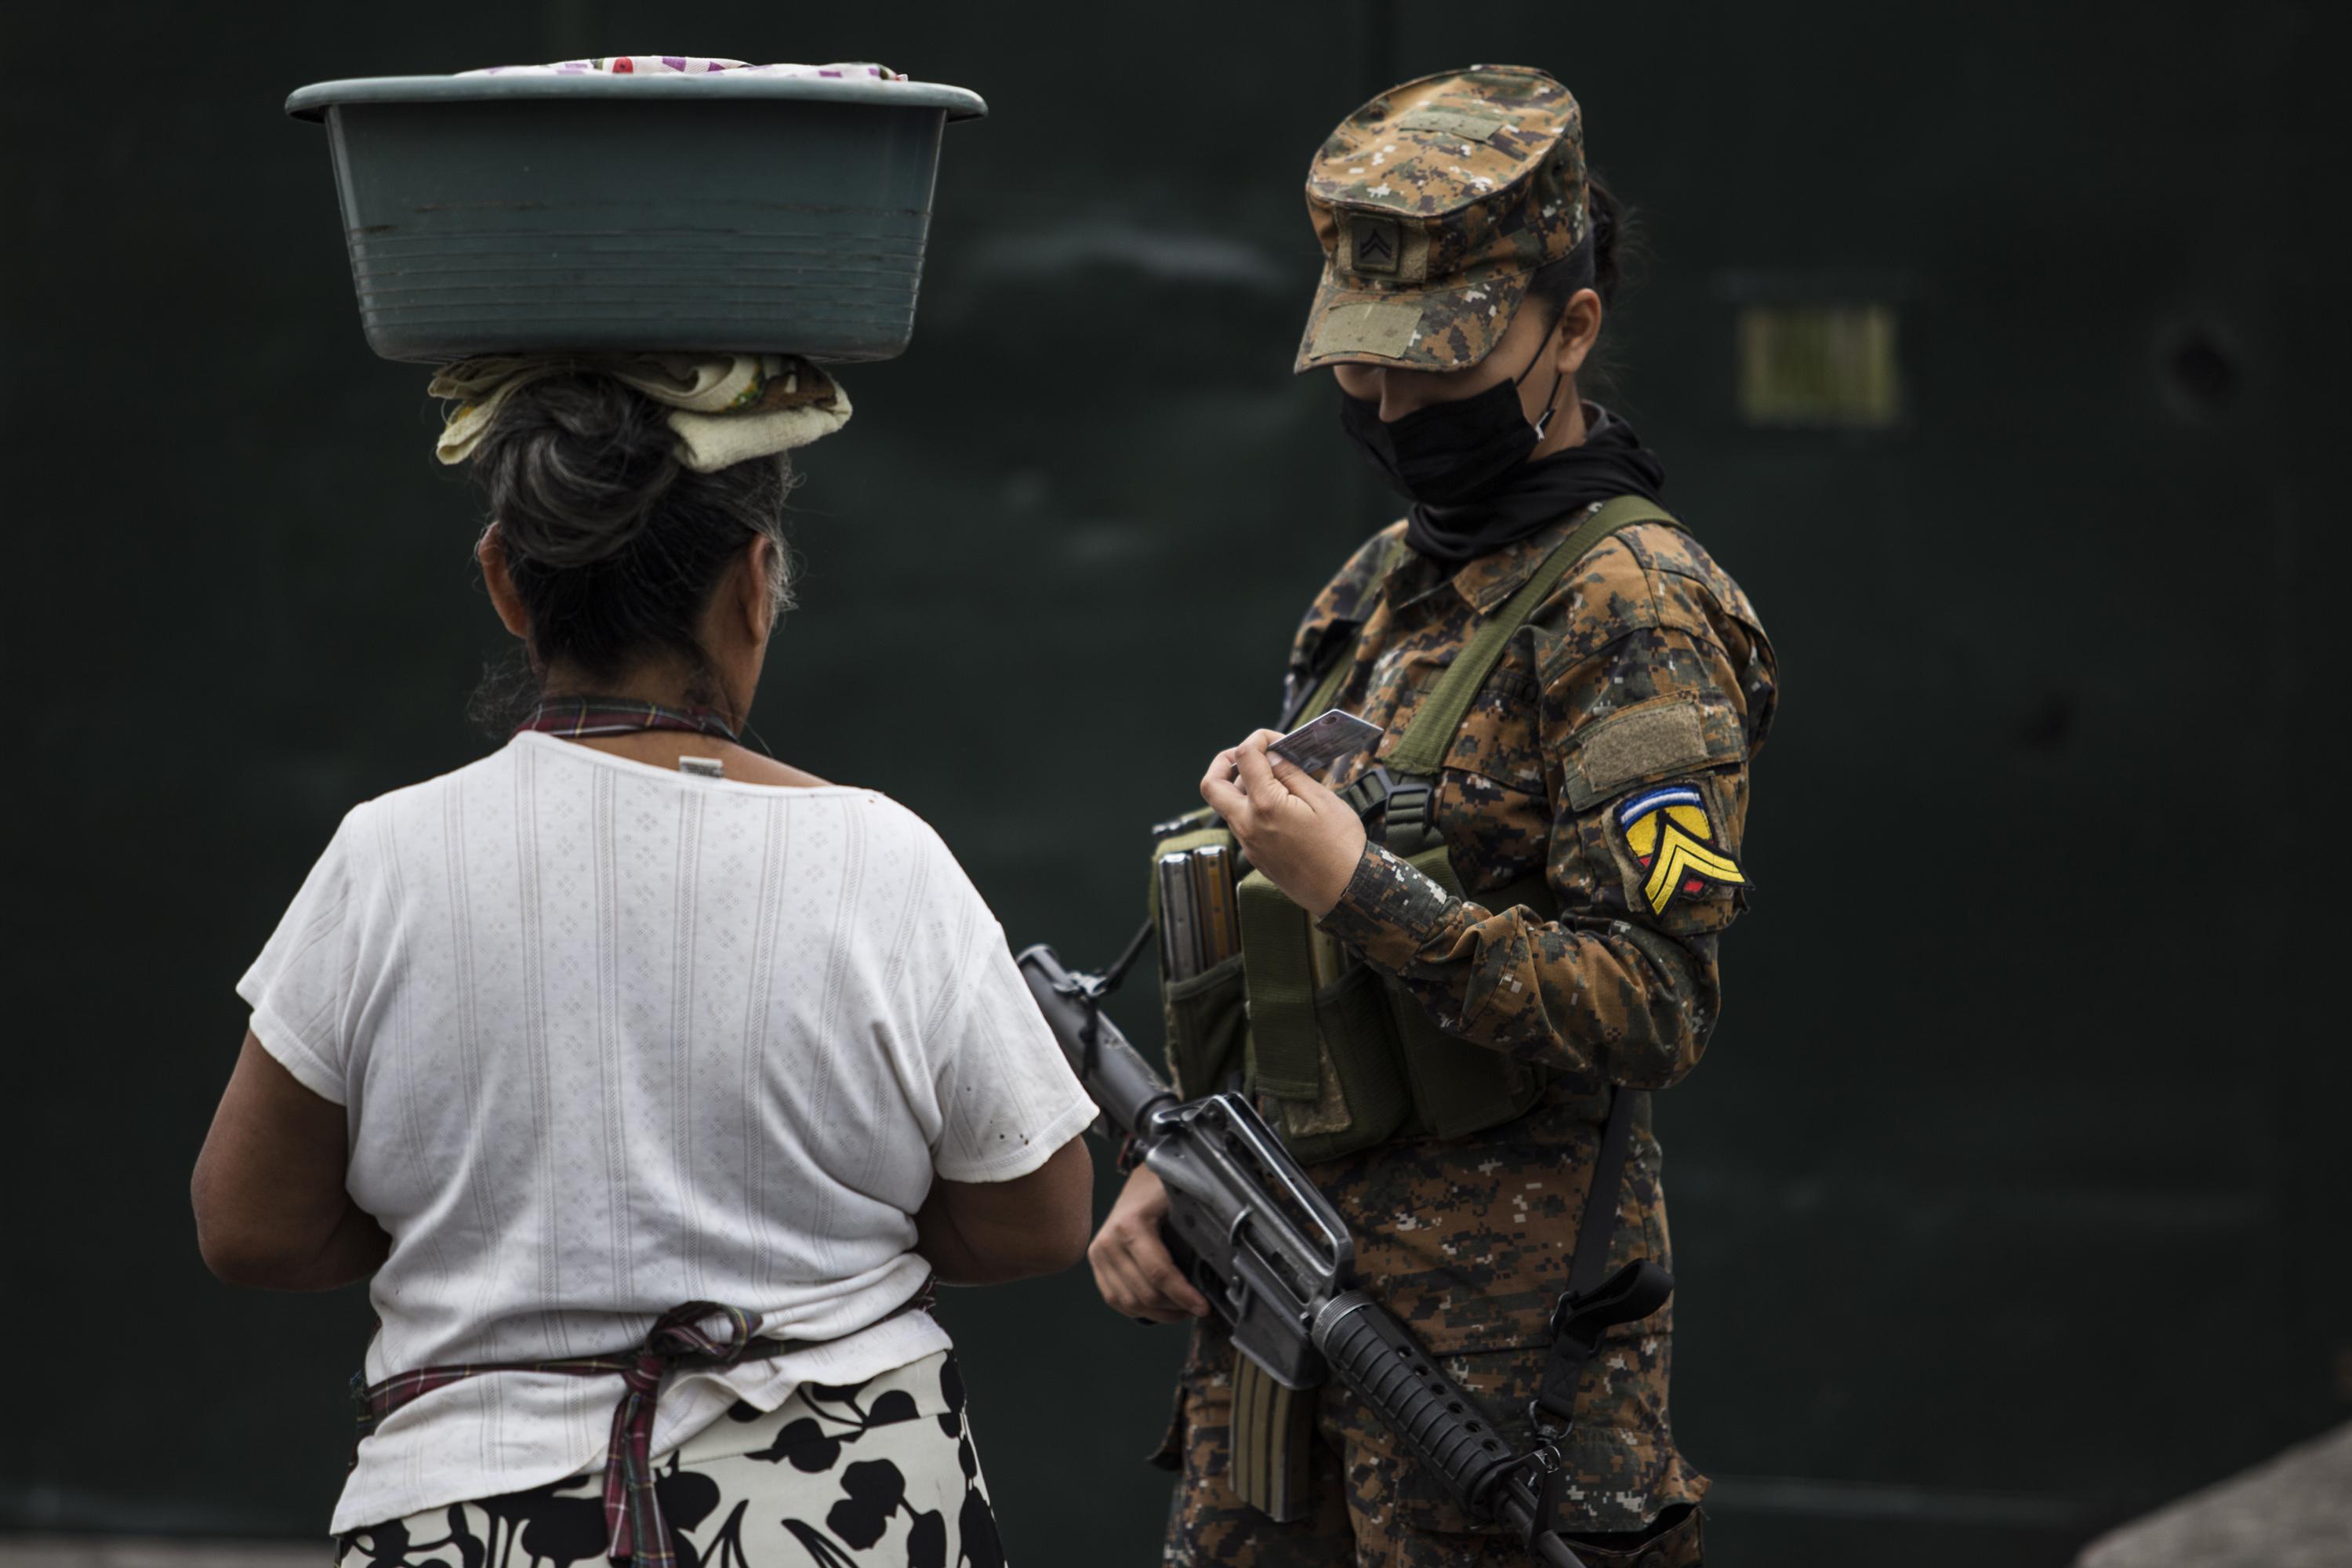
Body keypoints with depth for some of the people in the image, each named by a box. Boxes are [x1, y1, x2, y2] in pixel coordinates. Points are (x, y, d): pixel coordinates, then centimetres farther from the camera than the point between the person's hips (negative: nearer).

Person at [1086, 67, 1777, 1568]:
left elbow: (1653, 1009, -19)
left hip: (1499, 1321, -8)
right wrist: (1171, 1163, 13)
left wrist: (1358, 886, -25)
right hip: (1279, 1278, 8)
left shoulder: (1636, 614, -11)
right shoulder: (1384, 586, 16)